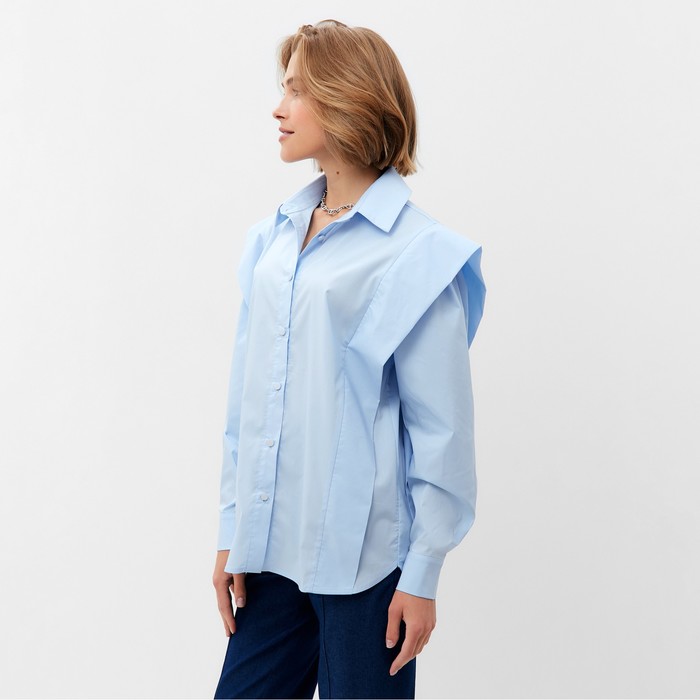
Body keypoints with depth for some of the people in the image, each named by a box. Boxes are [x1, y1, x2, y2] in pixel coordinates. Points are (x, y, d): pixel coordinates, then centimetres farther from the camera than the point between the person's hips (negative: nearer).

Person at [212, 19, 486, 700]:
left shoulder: (416, 255, -9)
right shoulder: (273, 240, 8)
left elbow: (441, 428, -9)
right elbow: (247, 398, 11)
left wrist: (422, 575, -8)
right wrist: (231, 532, 10)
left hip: (363, 555, -5)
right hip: (272, 546, 5)